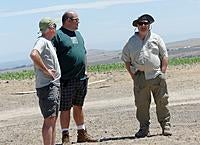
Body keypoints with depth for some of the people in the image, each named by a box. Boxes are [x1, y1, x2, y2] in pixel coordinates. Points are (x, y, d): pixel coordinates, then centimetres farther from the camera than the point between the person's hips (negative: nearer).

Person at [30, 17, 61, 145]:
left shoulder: (48, 42, 17)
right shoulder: (42, 41, -13)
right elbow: (33, 54, -33)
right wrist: (46, 70, -24)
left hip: (54, 85, 10)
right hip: (47, 86, -10)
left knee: (53, 119, 13)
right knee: (49, 120, -11)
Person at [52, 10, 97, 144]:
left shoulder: (78, 34, 17)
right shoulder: (58, 35, -8)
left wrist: (85, 70, 17)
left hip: (81, 78, 7)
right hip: (67, 80, -7)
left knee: (79, 107, 15)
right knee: (66, 108, -1)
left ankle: (82, 133, 23)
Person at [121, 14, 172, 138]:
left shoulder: (156, 38, 9)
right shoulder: (131, 42, 10)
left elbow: (164, 56, 8)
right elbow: (126, 60, 13)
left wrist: (162, 72, -2)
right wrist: (133, 75, 3)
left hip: (157, 75, -1)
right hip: (140, 77, 1)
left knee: (162, 102, 1)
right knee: (141, 104, 2)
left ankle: (166, 125, 10)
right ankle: (144, 128, 11)